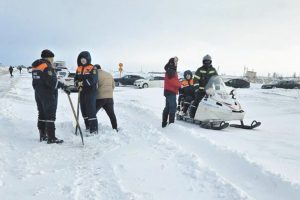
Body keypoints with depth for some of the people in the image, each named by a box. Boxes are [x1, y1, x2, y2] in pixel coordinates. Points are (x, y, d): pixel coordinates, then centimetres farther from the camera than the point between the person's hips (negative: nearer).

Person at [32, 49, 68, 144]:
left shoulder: (35, 67, 13)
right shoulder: (47, 67, -15)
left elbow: (35, 82, 18)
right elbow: (52, 82, -24)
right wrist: (63, 86, -17)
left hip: (38, 94, 9)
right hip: (48, 95, -9)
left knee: (42, 115, 15)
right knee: (50, 116, -7)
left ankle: (42, 136, 22)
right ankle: (51, 138, -6)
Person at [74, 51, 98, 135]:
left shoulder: (92, 68, -6)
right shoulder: (78, 69, 13)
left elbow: (92, 80, -17)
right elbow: (76, 79, 9)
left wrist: (83, 83, -19)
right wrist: (78, 84, -11)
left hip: (91, 92, -7)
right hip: (82, 92, 7)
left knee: (91, 110, -11)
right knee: (83, 110, 12)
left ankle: (94, 129, -7)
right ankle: (88, 127, 26)